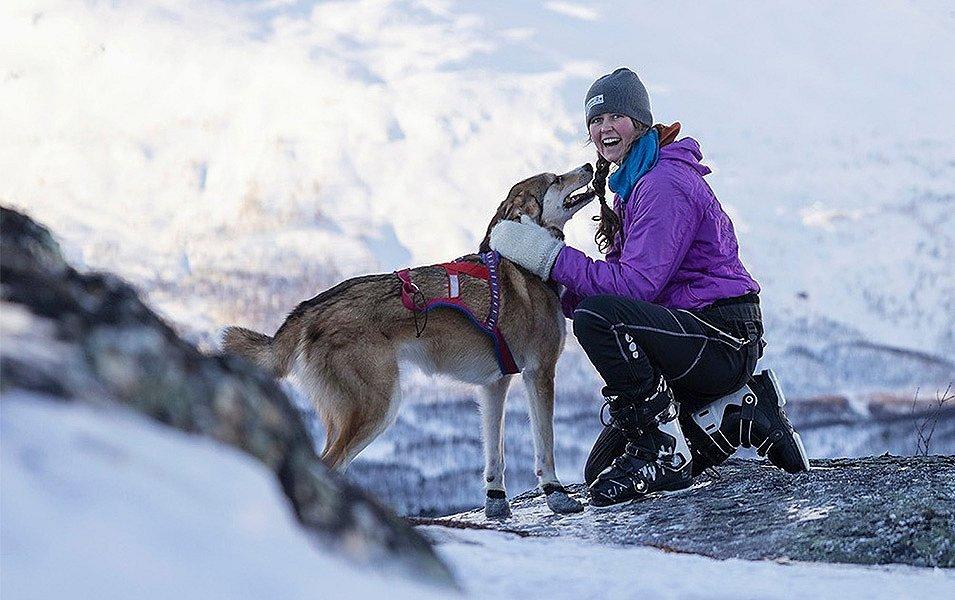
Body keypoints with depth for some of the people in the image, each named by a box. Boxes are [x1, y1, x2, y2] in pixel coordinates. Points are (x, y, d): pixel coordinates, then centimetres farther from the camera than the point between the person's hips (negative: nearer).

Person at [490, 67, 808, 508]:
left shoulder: (665, 183, -15)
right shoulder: (633, 183, 16)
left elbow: (636, 285, -22)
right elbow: (622, 278, 13)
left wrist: (549, 255, -19)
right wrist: (556, 301, -3)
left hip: (725, 342, -10)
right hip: (701, 344, 10)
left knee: (596, 317, -32)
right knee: (602, 471, 6)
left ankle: (665, 452, -20)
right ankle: (743, 416, 12)